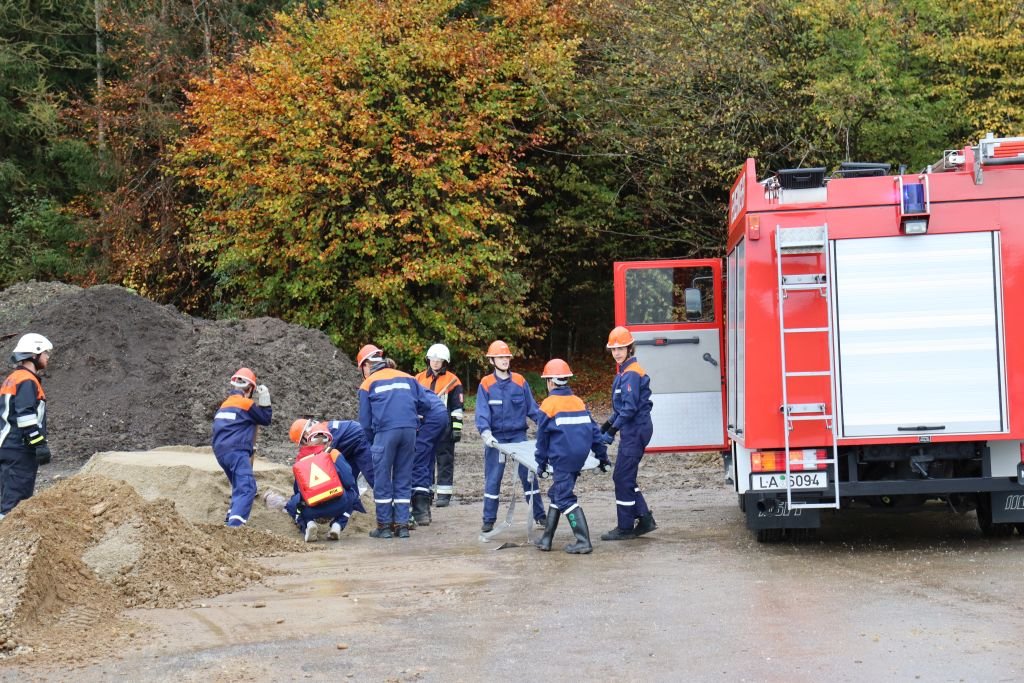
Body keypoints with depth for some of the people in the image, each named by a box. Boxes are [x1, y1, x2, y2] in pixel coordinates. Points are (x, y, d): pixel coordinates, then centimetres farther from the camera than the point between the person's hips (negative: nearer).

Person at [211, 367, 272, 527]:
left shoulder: (225, 404, 22)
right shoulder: (247, 403, -2)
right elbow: (266, 419, 6)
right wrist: (265, 400, 9)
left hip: (220, 451, 9)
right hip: (236, 451, -9)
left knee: (239, 487, 25)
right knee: (247, 488, -19)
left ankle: (230, 519, 19)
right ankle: (235, 524, -37)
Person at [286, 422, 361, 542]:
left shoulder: (299, 461, 19)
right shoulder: (333, 454, 10)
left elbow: (298, 490, 31)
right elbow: (349, 481, 4)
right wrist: (355, 501, 25)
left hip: (311, 510, 1)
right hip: (337, 506, -1)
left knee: (291, 505, 32)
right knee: (352, 494, 32)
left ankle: (307, 525, 2)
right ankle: (337, 525, 10)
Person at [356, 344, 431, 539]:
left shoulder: (368, 384, 10)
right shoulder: (407, 378, 19)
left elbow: (365, 420, 10)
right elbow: (424, 404, 14)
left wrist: (370, 441, 21)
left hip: (386, 431, -4)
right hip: (409, 430, 4)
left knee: (382, 480, 6)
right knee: (404, 480, 11)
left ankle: (384, 525, 8)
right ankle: (402, 524, 11)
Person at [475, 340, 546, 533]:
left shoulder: (520, 381, 3)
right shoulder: (486, 384, -2)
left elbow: (532, 408, 7)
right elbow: (482, 413, -9)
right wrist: (485, 433, -24)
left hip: (519, 435, 1)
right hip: (496, 437, -1)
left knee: (528, 475, 0)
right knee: (492, 479, 3)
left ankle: (539, 515, 8)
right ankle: (489, 520, 12)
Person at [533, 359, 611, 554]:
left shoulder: (549, 404, -5)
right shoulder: (578, 401, 13)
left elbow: (542, 437, -1)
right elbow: (594, 431, 14)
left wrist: (541, 463, 8)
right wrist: (603, 456, 21)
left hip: (562, 457, -7)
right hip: (580, 456, 7)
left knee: (565, 498, -3)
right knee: (556, 493, 18)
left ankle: (583, 542, -11)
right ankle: (546, 539, 23)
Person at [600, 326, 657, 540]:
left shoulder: (632, 373, -16)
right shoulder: (624, 372, 15)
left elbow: (630, 408, -22)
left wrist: (612, 431, -19)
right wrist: (607, 425, 21)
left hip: (635, 430, -10)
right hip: (631, 431, 10)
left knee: (623, 478, -5)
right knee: (624, 477, 14)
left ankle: (625, 528, 3)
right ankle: (645, 520, 18)